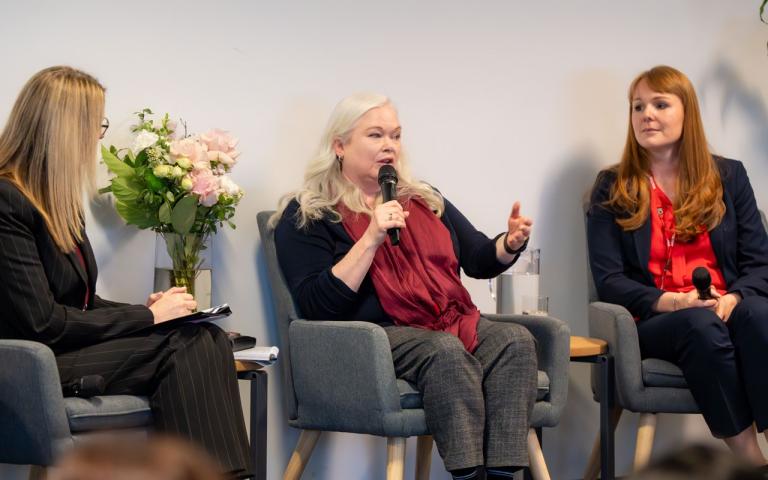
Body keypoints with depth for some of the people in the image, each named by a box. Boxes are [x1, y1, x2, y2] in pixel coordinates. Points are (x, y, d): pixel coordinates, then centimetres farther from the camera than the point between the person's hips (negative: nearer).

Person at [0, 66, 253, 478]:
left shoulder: (53, 199, 16)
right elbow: (44, 324, -18)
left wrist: (146, 308, 2)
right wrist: (148, 316, -10)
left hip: (67, 352, 9)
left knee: (206, 339, -15)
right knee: (191, 345, -22)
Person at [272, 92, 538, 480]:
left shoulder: (424, 201, 23)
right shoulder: (306, 216, 4)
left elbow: (480, 261, 25)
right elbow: (316, 307, -8)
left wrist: (510, 244, 1)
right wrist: (371, 239, -15)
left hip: (454, 324, 6)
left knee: (516, 339, -25)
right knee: (446, 351, -36)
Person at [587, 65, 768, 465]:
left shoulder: (728, 176, 14)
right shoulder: (612, 188, 9)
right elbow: (608, 280, 1)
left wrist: (733, 299, -15)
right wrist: (670, 302, -16)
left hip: (726, 312, 2)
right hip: (652, 323, -1)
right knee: (702, 324, -37)